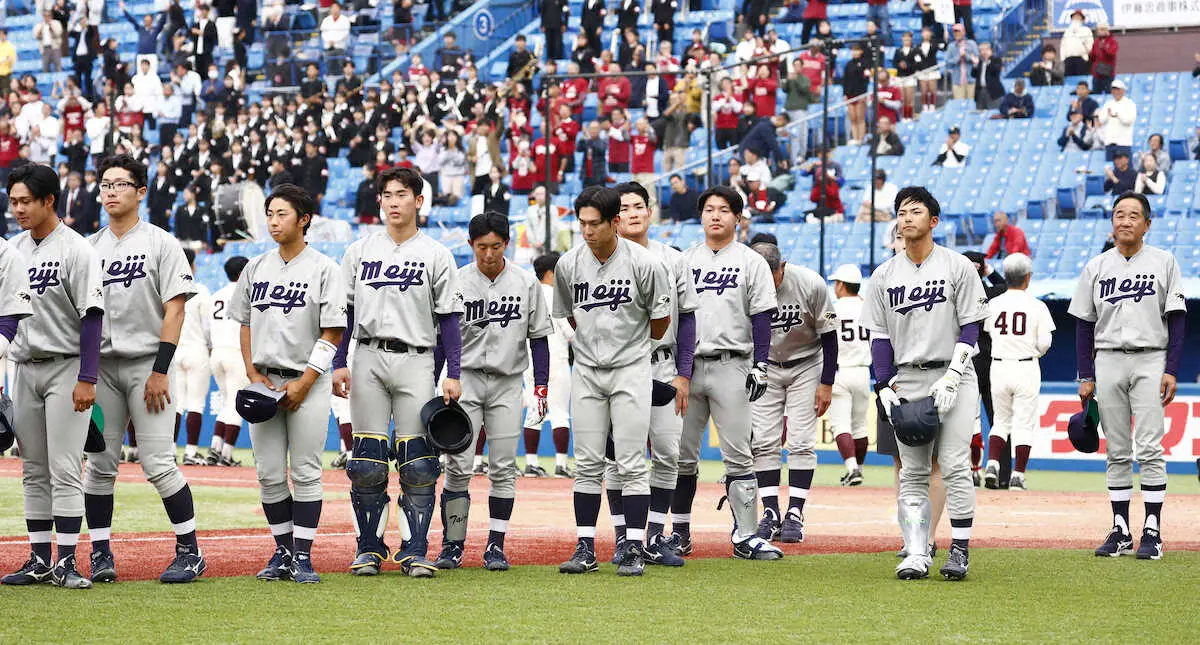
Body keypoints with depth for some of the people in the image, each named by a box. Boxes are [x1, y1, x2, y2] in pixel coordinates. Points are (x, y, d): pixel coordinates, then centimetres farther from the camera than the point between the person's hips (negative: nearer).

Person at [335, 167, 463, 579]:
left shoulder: (436, 256, 6)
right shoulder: (359, 252, 12)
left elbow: (449, 319, 4)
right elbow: (344, 312, 12)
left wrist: (453, 374, -4)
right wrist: (338, 365, 3)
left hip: (416, 362, -2)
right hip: (369, 360, 2)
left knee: (418, 463, -5)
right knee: (367, 461, -1)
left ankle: (415, 551, 0)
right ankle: (369, 548, 7)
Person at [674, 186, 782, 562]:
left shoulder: (751, 262, 5)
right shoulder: (685, 261, 13)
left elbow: (761, 318, 0)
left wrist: (760, 366, -9)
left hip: (730, 365, -3)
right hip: (687, 365, 3)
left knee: (738, 454, -6)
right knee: (682, 453, 4)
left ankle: (744, 536, -6)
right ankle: (679, 532, 13)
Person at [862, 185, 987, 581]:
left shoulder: (958, 267, 0)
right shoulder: (884, 276, 9)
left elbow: (970, 327, -3)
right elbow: (880, 336, 9)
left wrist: (951, 377, -13)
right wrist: (884, 387, -2)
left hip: (953, 376, -3)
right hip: (906, 381, 3)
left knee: (955, 466, -8)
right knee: (912, 471, 1)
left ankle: (960, 550, -3)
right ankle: (916, 553, 2)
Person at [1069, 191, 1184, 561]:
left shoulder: (1163, 263, 3)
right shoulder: (1096, 267, 9)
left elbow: (1176, 320, 1)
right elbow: (1084, 324, 10)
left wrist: (1172, 370, -8)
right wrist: (1085, 376, 3)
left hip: (1150, 360, -3)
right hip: (1108, 362, 3)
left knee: (1149, 449, -8)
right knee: (1117, 452, 5)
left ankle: (1152, 531, -6)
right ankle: (1120, 531, 8)